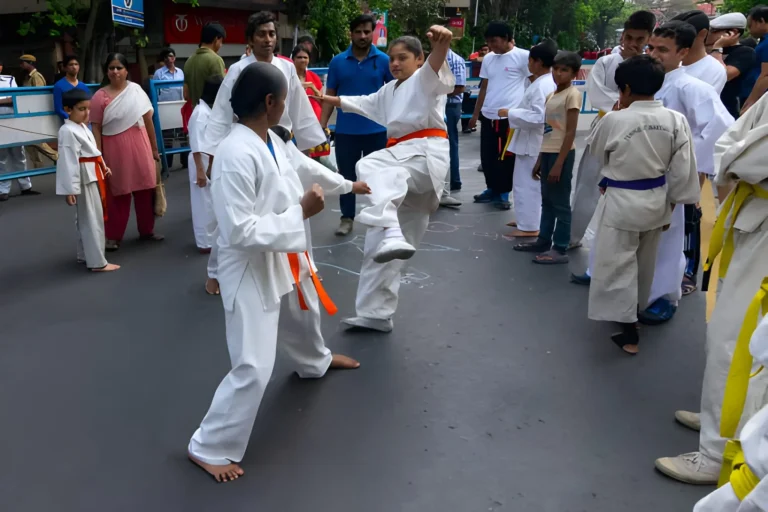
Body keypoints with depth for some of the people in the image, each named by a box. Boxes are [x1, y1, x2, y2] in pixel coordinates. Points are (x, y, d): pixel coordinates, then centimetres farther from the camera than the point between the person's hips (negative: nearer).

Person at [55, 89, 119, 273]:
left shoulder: (82, 127, 11)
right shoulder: (67, 131, -19)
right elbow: (68, 162, -23)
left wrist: (104, 167, 16)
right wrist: (70, 189, -25)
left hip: (93, 176, 10)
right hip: (84, 179, -10)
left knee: (85, 218, 19)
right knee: (92, 220, -6)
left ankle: (85, 255, 31)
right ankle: (97, 262, 0)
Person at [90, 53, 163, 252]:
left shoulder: (136, 90, 3)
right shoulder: (100, 97, -3)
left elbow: (148, 120, 7)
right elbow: (96, 129, -3)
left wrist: (154, 148, 8)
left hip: (139, 146, 2)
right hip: (114, 149, -2)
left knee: (145, 188, 8)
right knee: (117, 193, 4)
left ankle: (147, 230, 24)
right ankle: (113, 236, 13)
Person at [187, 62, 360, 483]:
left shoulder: (272, 140, -1)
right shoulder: (236, 154, -30)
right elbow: (238, 231, -32)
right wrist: (300, 213, -29)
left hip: (285, 256, 10)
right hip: (251, 268, -10)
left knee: (307, 311, 35)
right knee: (253, 368, -8)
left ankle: (314, 362, 69)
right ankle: (209, 447, 12)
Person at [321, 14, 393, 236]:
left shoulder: (384, 61, -2)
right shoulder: (337, 62, 1)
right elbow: (330, 96, 5)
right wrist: (322, 126, -3)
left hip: (377, 130, -1)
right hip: (345, 130, 1)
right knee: (347, 176, 10)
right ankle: (347, 218, 23)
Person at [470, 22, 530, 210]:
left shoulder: (523, 56, -7)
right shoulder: (488, 58, 11)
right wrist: (476, 114, 18)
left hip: (510, 116, -6)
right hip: (488, 115, 6)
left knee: (506, 158, 3)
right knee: (487, 156, 11)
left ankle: (503, 193, 17)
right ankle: (492, 189, 27)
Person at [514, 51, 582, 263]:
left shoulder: (573, 94, -10)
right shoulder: (551, 95, 15)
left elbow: (570, 132, -15)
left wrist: (559, 163, -18)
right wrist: (540, 159, 15)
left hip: (562, 153, -8)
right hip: (547, 152, 8)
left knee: (561, 203, -3)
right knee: (547, 201, 16)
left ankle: (560, 249, 3)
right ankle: (543, 240, 26)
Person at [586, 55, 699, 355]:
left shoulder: (614, 121, -19)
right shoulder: (676, 120, -8)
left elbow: (597, 152, 1)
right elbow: (682, 170, -3)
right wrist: (672, 203, 9)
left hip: (622, 201, -5)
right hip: (656, 201, 5)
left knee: (618, 265, 6)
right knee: (644, 263, 22)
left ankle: (630, 332, 7)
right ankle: (634, 310, 42)